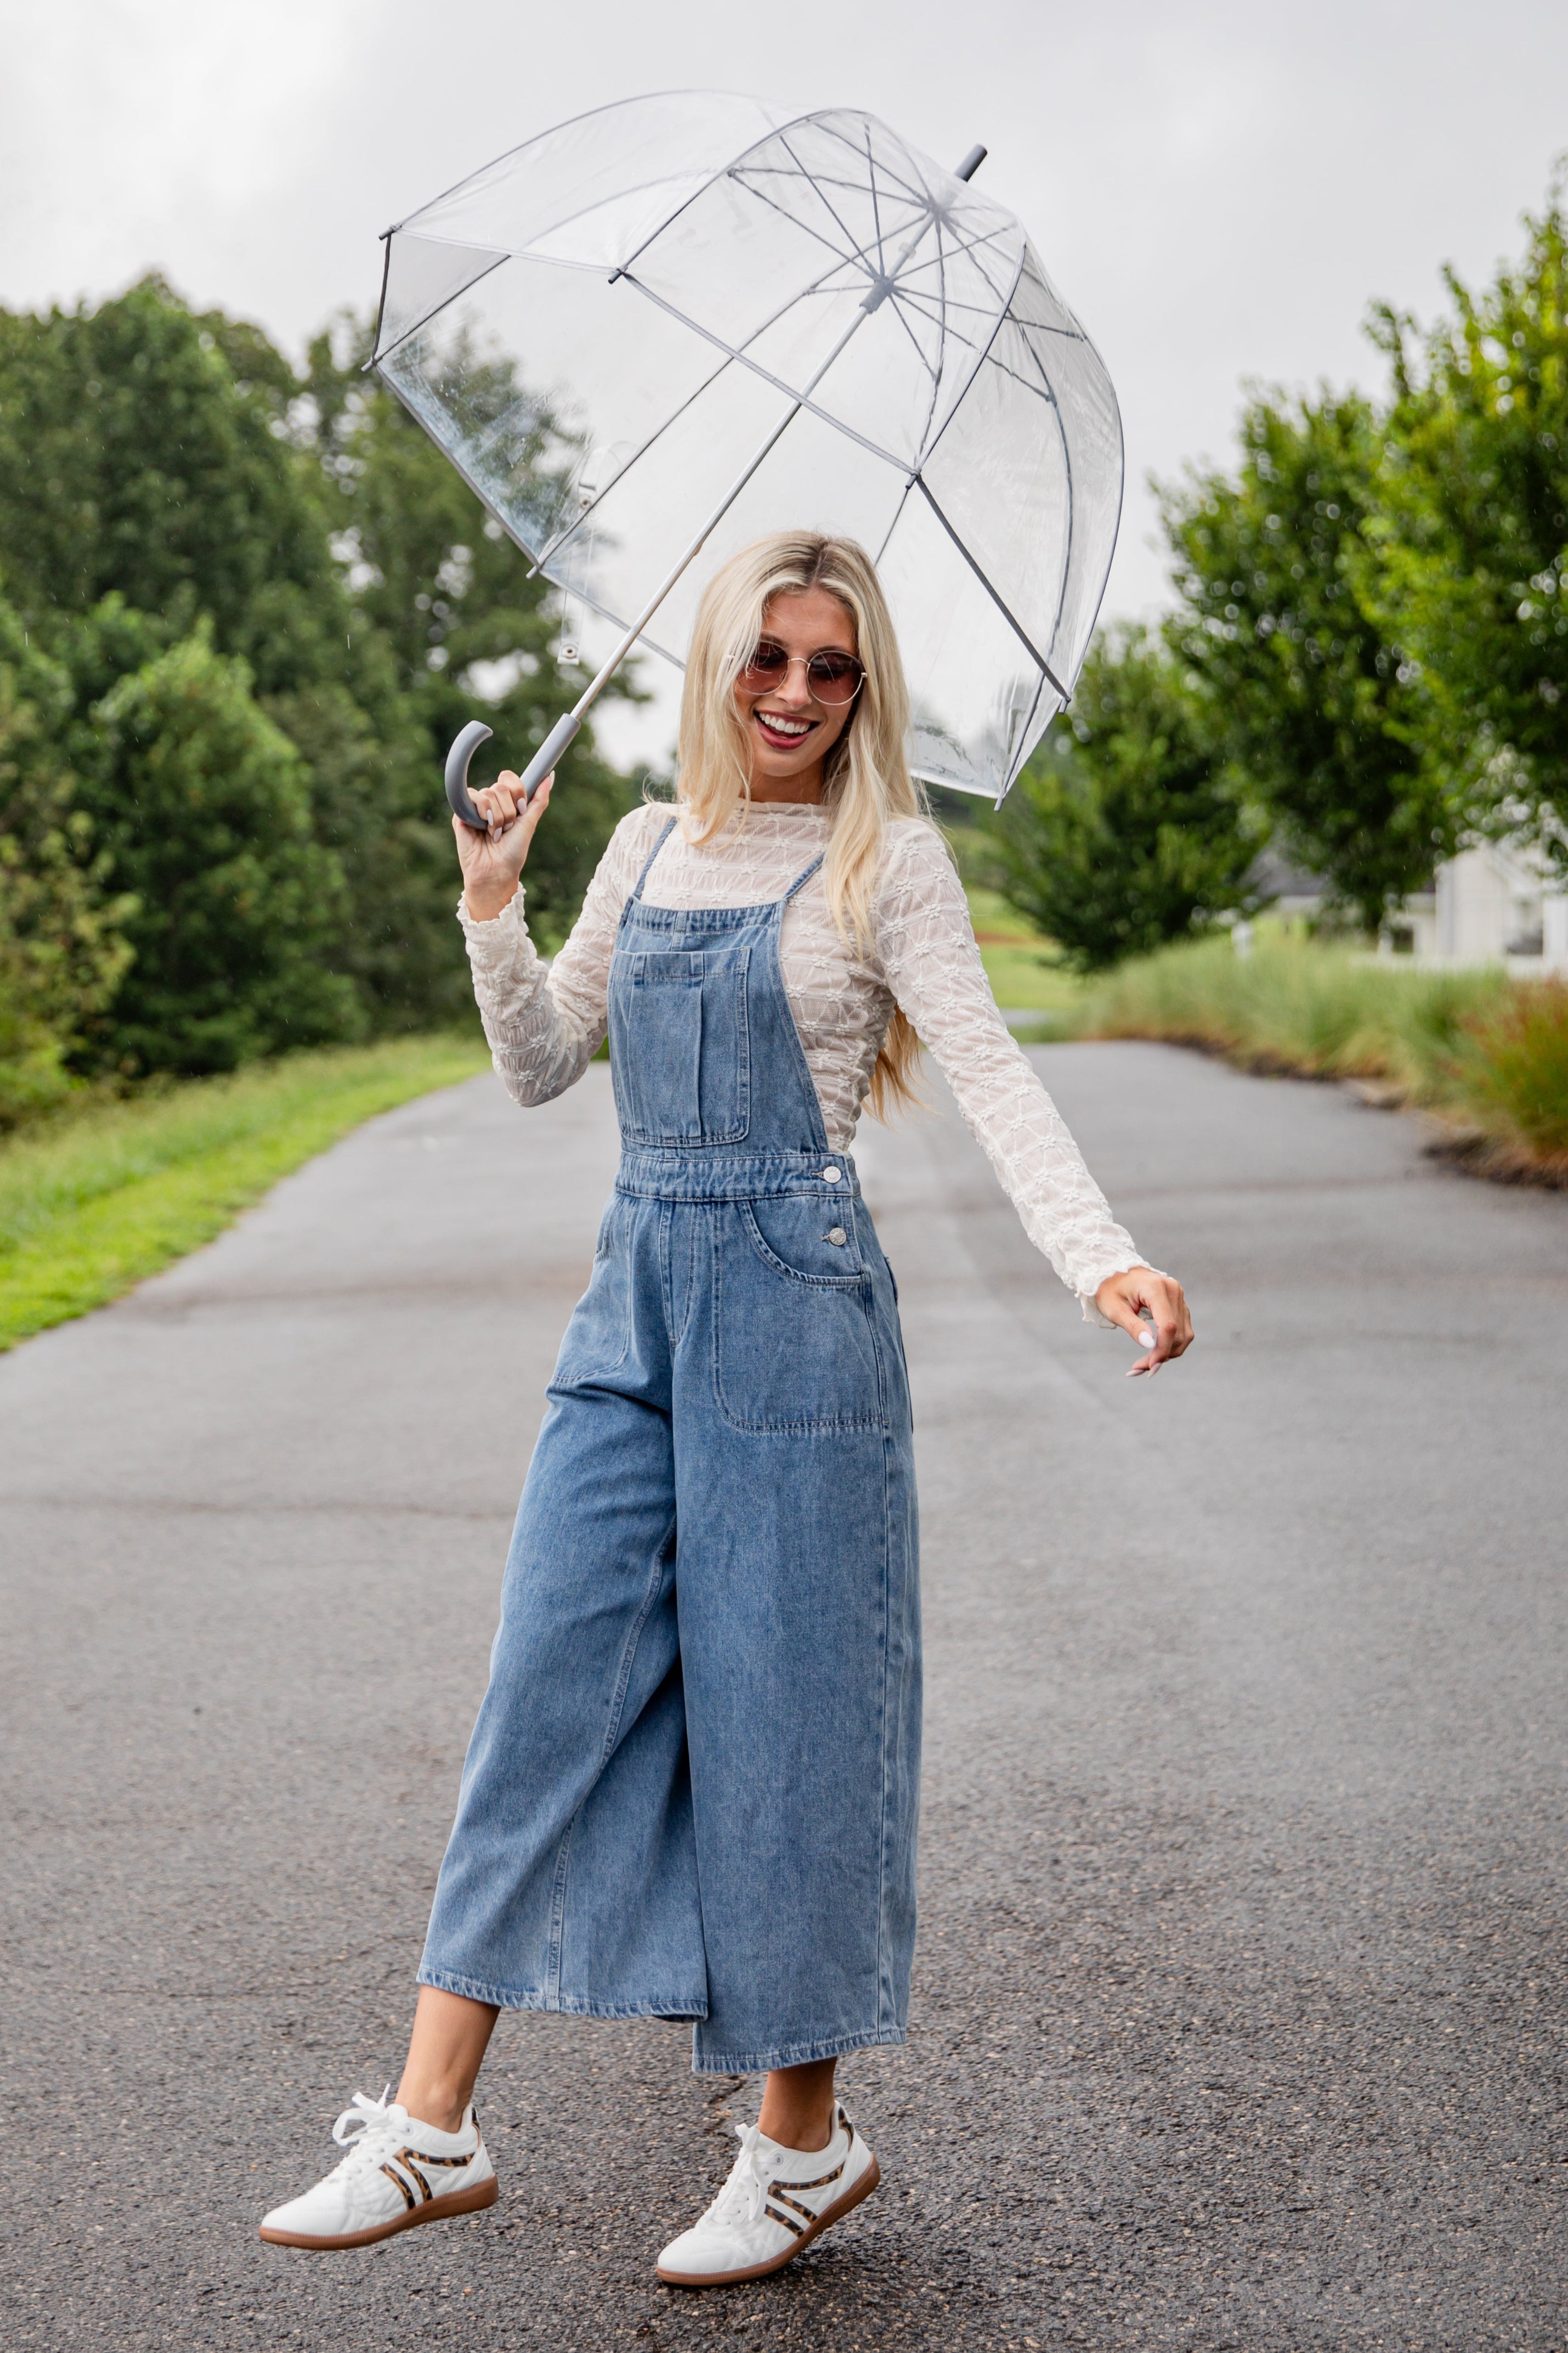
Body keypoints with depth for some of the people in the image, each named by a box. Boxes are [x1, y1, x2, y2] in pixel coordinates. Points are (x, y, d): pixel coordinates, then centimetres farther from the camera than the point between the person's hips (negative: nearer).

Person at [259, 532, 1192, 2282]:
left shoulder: (886, 859, -2)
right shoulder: (650, 844, 13)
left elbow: (991, 1077, -13)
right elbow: (539, 1070, 16)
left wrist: (1101, 1257, -27)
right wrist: (492, 901, 2)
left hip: (794, 1299, -5)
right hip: (635, 1295, 5)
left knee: (779, 1706, 0)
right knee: (546, 1680, 1)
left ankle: (805, 2139, 16)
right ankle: (432, 2127, 7)